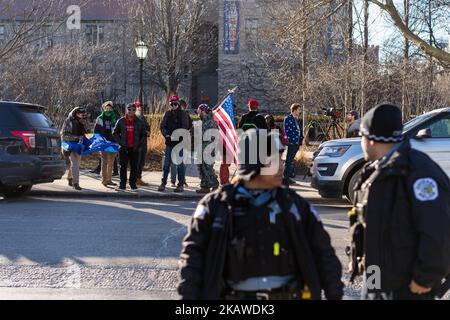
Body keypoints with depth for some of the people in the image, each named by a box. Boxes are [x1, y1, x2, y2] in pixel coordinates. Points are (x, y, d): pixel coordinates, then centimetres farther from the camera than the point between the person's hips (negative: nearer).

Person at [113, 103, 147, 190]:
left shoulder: (139, 122, 4)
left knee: (134, 167, 3)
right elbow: (115, 133, 8)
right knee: (123, 167, 3)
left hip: (135, 148, 1)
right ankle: (122, 184, 8)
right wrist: (120, 143, -4)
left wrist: (139, 144, 0)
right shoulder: (121, 121, 2)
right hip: (124, 148, -1)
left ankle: (133, 184, 12)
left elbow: (144, 135, 12)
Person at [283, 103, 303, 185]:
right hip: (291, 143, -8)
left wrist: (300, 141, 16)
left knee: (291, 161, 13)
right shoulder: (288, 119, -9)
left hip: (296, 144, 9)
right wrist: (289, 141, -18)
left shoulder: (296, 119, 18)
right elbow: (287, 132, -14)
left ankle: (289, 176, 19)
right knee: (289, 161, -5)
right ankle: (286, 178, -2)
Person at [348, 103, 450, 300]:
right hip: (375, 277, 9)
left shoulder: (417, 170, -21)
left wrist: (426, 278, -21)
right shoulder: (377, 170, 10)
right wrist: (360, 258, 19)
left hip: (407, 286, -9)